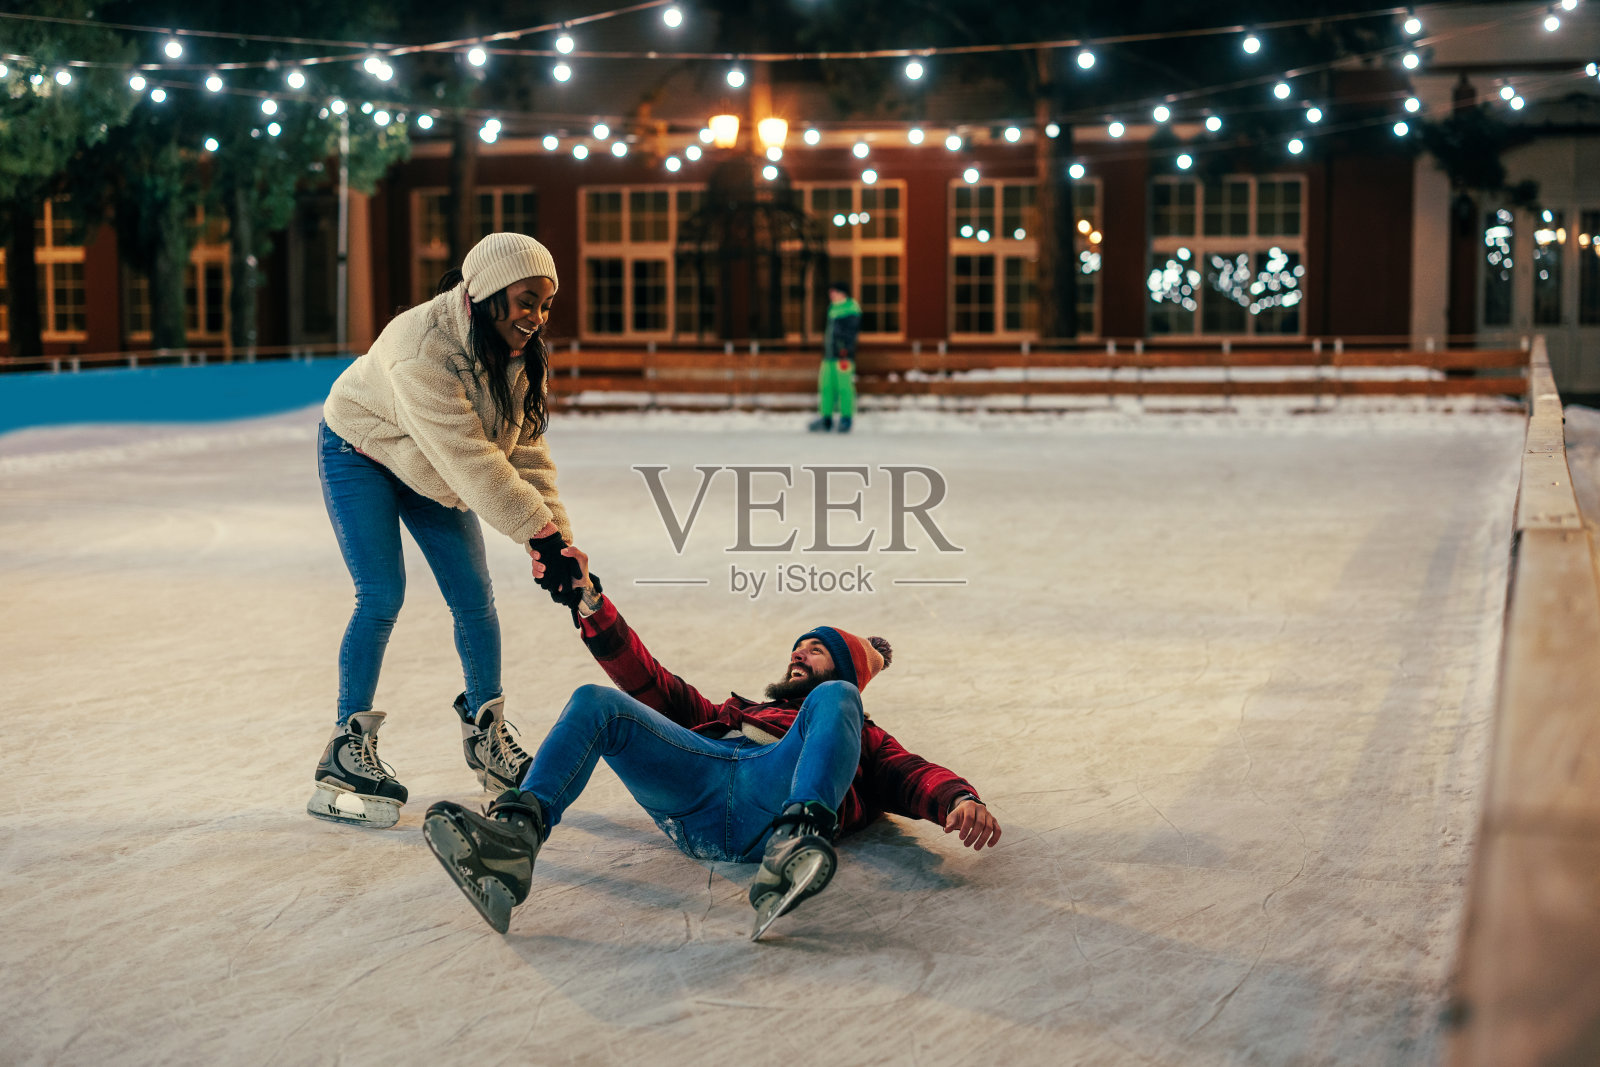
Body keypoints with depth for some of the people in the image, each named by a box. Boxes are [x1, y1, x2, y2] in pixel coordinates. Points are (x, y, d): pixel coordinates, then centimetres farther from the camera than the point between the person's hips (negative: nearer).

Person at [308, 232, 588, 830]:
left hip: (428, 469, 7)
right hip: (360, 452, -7)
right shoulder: (423, 350, -39)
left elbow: (526, 449, -14)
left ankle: (487, 735, 17)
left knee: (474, 597, 1)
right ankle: (346, 750, -5)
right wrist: (539, 530, -38)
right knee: (382, 596, -15)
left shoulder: (519, 352, -15)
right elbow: (472, 460, -40)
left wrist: (554, 539, -23)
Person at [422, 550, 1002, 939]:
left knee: (832, 701, -26)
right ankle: (515, 836, -44)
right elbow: (650, 685, 36)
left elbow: (916, 776, 16)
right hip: (694, 776, 3)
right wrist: (589, 601, 27)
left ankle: (798, 846, -54)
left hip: (776, 797, -3)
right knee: (596, 702, -15)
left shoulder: (863, 738, 36)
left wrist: (961, 800, -8)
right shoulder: (733, 712, 45)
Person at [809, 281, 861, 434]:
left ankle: (846, 419, 0)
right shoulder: (832, 307, 19)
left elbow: (852, 330, -11)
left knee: (844, 386, -7)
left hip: (843, 355, -8)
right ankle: (826, 419, 9)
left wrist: (845, 349, -17)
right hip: (829, 355, 8)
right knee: (826, 386, 5)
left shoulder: (851, 308, -6)